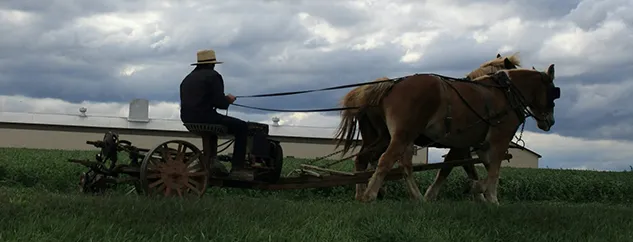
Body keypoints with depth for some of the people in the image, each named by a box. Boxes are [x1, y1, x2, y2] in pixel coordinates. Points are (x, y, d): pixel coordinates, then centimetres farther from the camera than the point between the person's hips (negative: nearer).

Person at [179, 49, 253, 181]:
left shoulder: (188, 78, 18)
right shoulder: (213, 76, -5)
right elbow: (220, 103, -14)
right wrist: (228, 99, 8)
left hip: (187, 119, 8)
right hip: (204, 117, -8)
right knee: (241, 127, 0)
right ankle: (237, 167, -6)